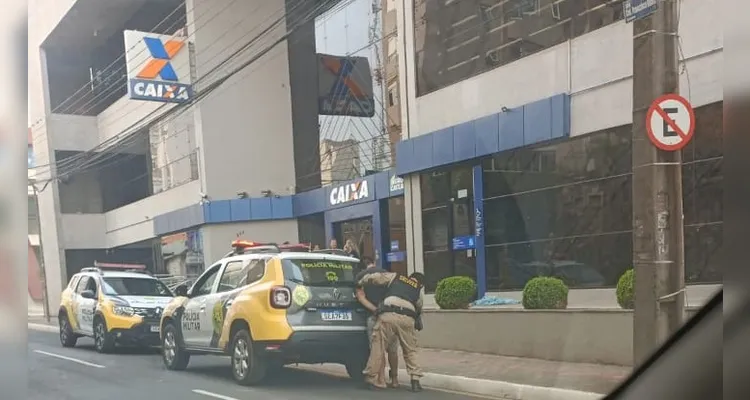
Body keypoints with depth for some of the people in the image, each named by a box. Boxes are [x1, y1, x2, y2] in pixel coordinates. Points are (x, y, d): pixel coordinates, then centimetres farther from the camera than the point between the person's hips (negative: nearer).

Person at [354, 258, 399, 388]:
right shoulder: (387, 273, 15)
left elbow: (361, 297, -3)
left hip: (374, 315, -3)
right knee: (392, 349, 12)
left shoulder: (360, 276, 9)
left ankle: (381, 379, -4)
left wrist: (374, 309, -10)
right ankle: (394, 379, 18)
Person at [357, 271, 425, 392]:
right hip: (407, 318, 1)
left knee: (378, 348, 6)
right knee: (410, 351, 15)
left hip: (388, 315, -1)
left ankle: (372, 379, 10)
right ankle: (415, 380, 9)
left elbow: (373, 277, 20)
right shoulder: (419, 291, 27)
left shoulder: (394, 277, 24)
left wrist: (360, 283, 35)